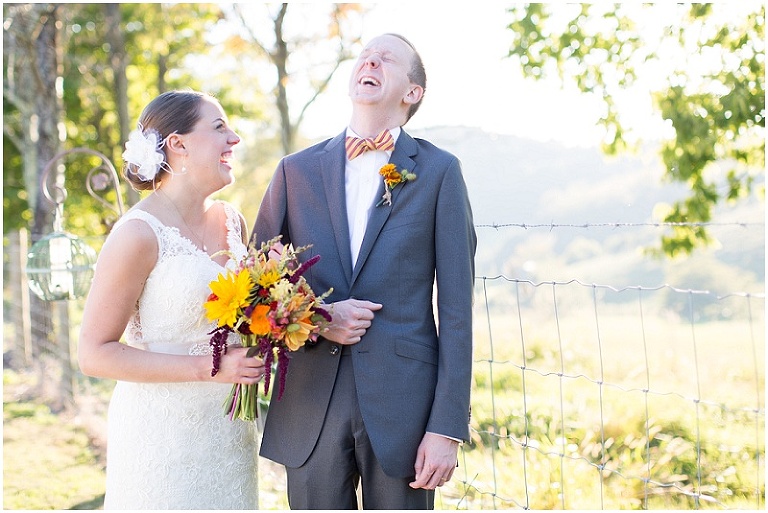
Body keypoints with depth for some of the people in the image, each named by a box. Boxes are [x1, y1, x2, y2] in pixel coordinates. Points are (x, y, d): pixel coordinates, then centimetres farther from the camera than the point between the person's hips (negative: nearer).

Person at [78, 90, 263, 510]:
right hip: (164, 435, -6)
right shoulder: (139, 233, -15)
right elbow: (95, 354, -16)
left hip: (230, 428, 7)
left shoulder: (232, 221, 6)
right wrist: (210, 368, -20)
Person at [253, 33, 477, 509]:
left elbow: (456, 306, -3)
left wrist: (448, 427, -8)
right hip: (309, 409, 2)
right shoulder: (296, 170, 8)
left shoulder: (439, 171, 1)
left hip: (403, 405, -2)